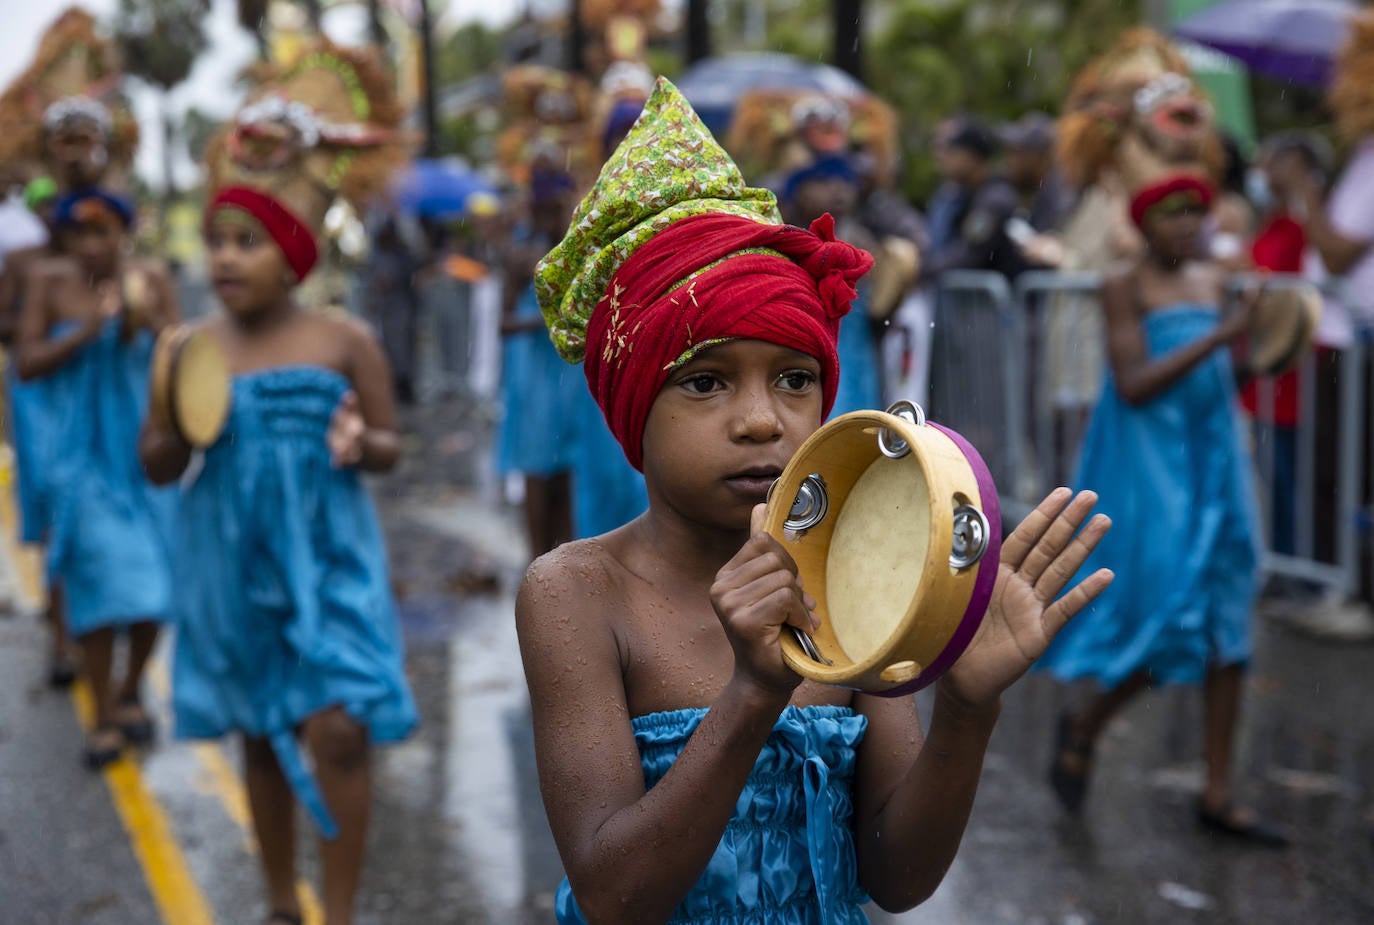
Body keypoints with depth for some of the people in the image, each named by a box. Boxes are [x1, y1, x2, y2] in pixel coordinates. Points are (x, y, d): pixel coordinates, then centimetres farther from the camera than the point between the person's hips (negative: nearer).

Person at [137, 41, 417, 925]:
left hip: (327, 560, -2)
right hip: (235, 566, 2)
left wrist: (361, 445, -21)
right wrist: (176, 432, -17)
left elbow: (391, 445, 1)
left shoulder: (345, 340, -7)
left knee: (339, 728, -11)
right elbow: (158, 467, 5)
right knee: (264, 736, 14)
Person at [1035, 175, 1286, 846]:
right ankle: (1085, 725, 19)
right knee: (1175, 622, -9)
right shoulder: (1125, 288, -7)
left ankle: (1217, 794, 12)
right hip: (1150, 465, -6)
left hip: (1215, 457, 7)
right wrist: (1219, 336, -20)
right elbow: (1132, 386, -18)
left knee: (1226, 624, 4)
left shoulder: (1214, 280, 12)